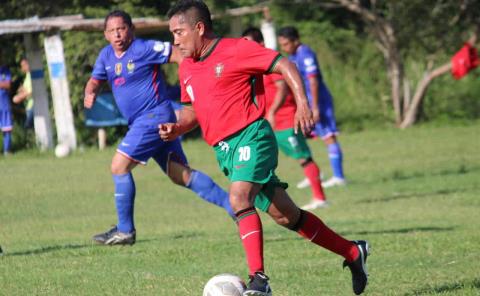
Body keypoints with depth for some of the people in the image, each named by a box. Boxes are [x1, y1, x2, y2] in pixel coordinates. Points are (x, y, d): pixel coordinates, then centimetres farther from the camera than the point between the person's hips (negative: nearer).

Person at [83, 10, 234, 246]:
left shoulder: (144, 49, -12)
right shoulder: (106, 55, 11)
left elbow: (180, 55, -12)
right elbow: (95, 80, 20)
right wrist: (89, 94, -3)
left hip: (154, 116, -9)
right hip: (141, 121, 9)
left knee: (119, 166, -10)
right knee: (181, 175, 5)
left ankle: (125, 231, -1)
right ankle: (234, 206, 7)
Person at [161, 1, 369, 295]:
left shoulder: (236, 49, -9)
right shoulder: (187, 68, 13)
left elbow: (285, 65, -12)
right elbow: (192, 109, 25)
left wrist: (303, 103, -23)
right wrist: (177, 128, 4)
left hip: (251, 136, -7)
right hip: (224, 149, 7)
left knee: (239, 199, -30)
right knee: (286, 215, 10)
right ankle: (353, 252, 23)